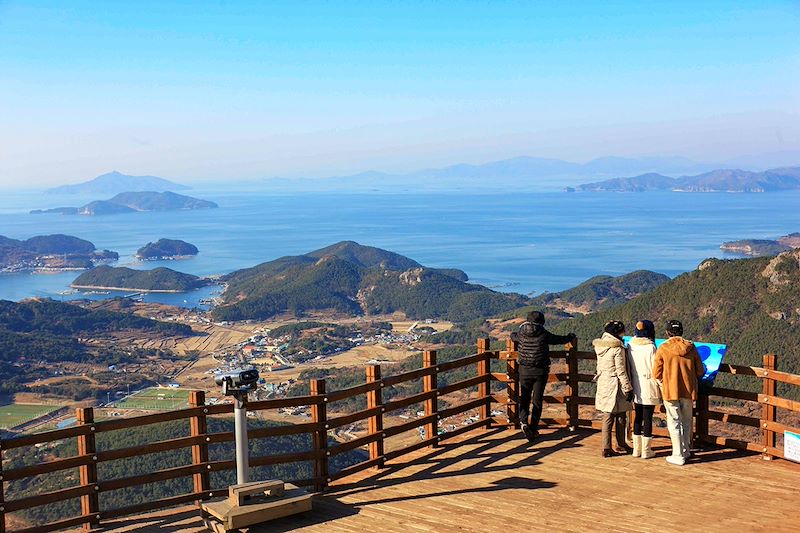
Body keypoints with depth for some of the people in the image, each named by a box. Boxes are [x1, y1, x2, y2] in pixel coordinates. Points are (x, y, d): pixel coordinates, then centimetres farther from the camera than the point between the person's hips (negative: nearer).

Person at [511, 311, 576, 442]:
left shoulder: (522, 334, -1)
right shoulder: (543, 334, -8)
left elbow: (513, 336, 22)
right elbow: (559, 339, 6)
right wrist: (570, 337, 27)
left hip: (524, 371, 2)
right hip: (540, 371, -2)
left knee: (524, 398, 10)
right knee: (537, 400, 9)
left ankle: (524, 421, -14)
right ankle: (533, 428, 11)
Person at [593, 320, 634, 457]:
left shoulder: (600, 346, 7)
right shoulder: (618, 348, -16)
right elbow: (621, 371, -16)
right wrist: (628, 388, -10)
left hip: (603, 384, 7)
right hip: (615, 386, -7)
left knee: (607, 417, 9)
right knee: (620, 416, 8)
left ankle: (606, 447, 9)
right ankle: (621, 445, 20)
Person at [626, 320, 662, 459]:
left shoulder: (630, 346, 0)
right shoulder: (650, 347, -16)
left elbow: (628, 367, 7)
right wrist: (661, 386, -2)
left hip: (636, 389, 5)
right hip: (649, 389, -5)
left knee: (638, 417, 15)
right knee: (648, 418, 3)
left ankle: (637, 449, 20)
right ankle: (646, 451, 10)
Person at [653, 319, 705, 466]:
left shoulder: (663, 349, -10)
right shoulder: (691, 348, -3)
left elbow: (656, 373, -5)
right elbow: (700, 372, 3)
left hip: (670, 391, -3)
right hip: (688, 391, 3)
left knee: (674, 422, 5)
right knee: (686, 421, 18)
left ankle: (678, 455, 6)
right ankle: (686, 450, 28)